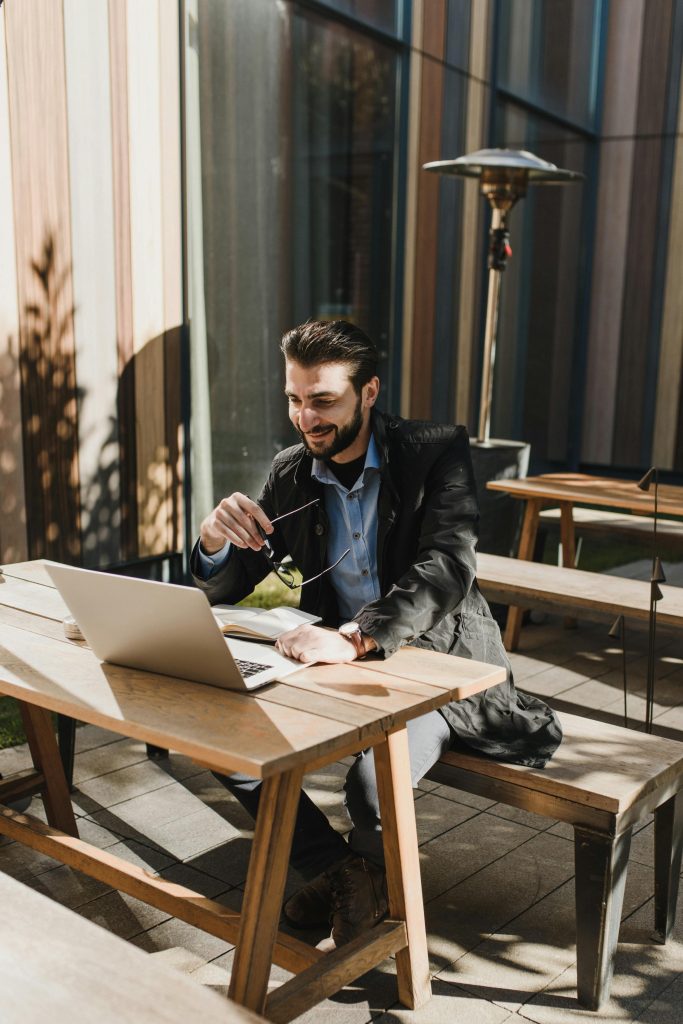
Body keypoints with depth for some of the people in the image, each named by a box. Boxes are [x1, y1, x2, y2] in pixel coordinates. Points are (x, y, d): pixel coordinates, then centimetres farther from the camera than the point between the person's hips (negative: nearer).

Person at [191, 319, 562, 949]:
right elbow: (226, 589, 3)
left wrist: (356, 637, -47)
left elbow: (447, 570, -29)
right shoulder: (290, 475, 1)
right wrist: (215, 538, -23)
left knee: (372, 785, -29)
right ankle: (336, 867, 11)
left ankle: (374, 876, 12)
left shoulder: (438, 453, -13)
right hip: (341, 663, 5)